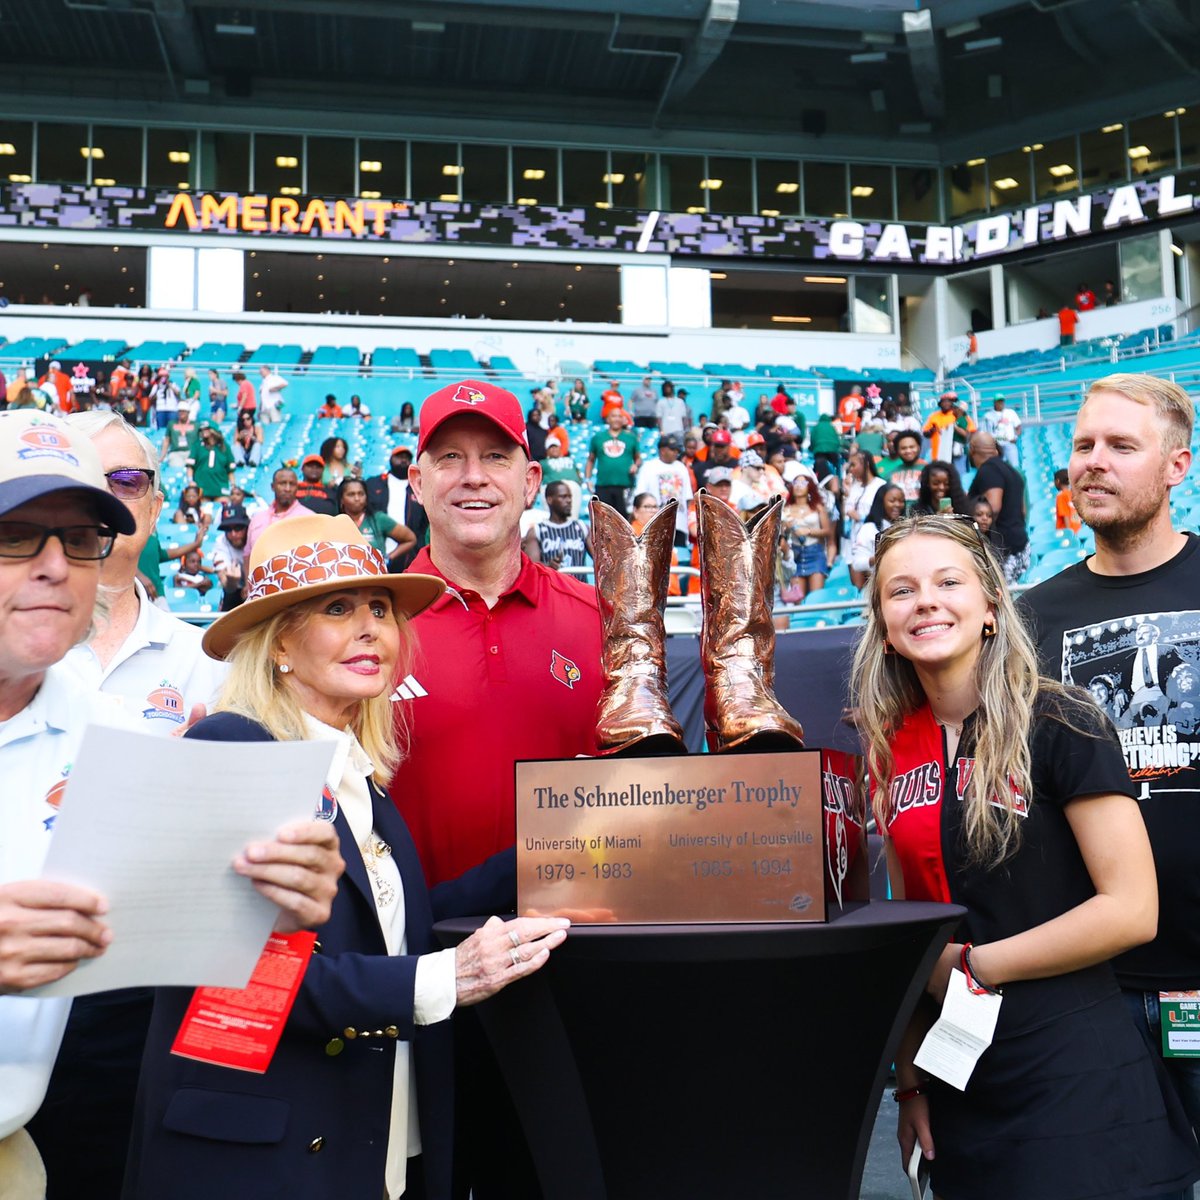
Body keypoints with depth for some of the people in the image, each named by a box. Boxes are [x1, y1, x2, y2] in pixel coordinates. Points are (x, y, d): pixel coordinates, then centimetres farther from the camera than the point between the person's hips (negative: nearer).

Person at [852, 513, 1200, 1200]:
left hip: (1073, 1085, -5)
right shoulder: (894, 750, 5)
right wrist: (909, 1080, 7)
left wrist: (969, 964, -12)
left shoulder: (1061, 726, -11)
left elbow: (1132, 910, -16)